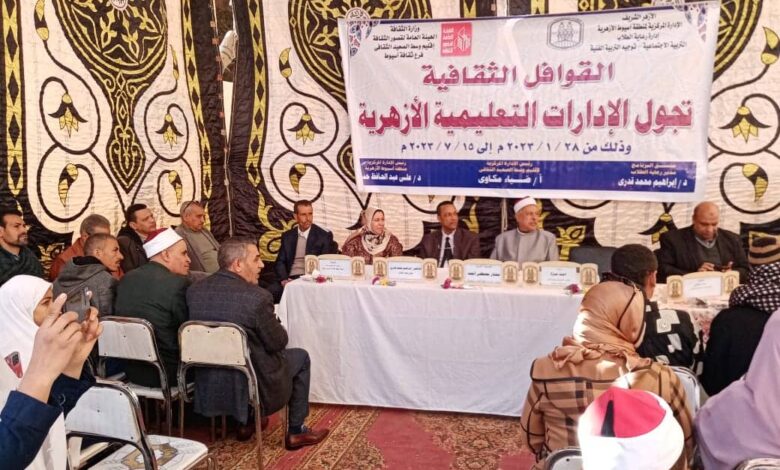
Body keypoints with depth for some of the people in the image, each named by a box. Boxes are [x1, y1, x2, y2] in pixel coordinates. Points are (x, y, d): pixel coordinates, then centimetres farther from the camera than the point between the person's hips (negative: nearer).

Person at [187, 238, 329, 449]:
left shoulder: (194, 289, -5)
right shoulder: (257, 297, -23)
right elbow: (278, 342, -12)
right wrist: (275, 325, 10)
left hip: (207, 386, 6)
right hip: (247, 386, -6)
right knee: (300, 357, 18)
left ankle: (245, 420, 40)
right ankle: (296, 431, 26)